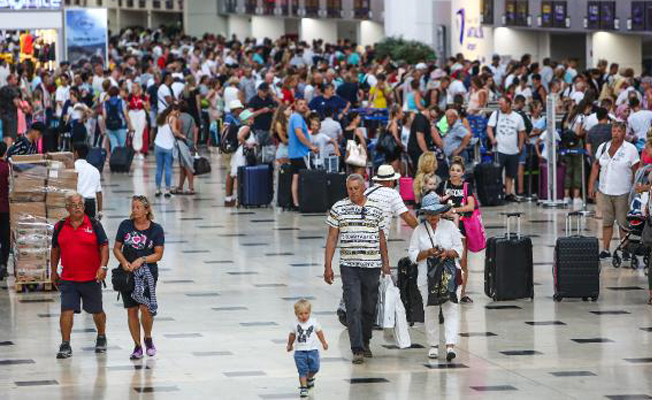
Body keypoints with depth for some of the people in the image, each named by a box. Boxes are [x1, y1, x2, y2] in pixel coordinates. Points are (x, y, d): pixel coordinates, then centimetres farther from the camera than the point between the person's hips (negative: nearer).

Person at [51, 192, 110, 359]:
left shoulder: (94, 225, -3)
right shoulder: (60, 227, 4)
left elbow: (104, 246, -4)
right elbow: (55, 250, 14)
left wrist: (103, 266, -16)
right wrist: (53, 271, 14)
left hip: (91, 278, -1)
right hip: (68, 279, 1)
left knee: (97, 312, 12)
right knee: (66, 311, -9)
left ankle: (101, 338, 35)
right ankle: (65, 345, -4)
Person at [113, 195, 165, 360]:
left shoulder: (156, 229, -1)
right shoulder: (125, 225, 4)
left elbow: (158, 254, -2)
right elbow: (116, 248, 7)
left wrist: (142, 260, -16)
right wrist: (124, 262, -11)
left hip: (148, 273, -2)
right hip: (127, 273, 2)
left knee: (145, 308, -15)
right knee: (131, 310, 3)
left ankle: (148, 338, 12)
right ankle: (137, 346, 14)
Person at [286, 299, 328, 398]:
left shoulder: (314, 322, -3)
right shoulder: (295, 324, -4)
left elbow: (319, 332, 11)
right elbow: (292, 335, 11)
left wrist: (324, 343, 19)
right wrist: (290, 345, 23)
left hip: (312, 350, 1)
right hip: (300, 351, -1)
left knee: (314, 368, 2)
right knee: (302, 370, -6)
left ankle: (309, 378, 34)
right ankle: (303, 387, 0)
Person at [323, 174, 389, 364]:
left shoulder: (376, 209, 7)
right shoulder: (338, 209, 2)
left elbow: (381, 238, 15)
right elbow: (332, 239, 3)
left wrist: (385, 263, 12)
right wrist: (327, 266, -1)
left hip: (372, 265, 2)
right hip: (349, 265, -2)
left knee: (369, 308, 10)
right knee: (354, 308, -10)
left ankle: (365, 343, 28)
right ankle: (357, 350, -13)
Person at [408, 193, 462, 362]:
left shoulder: (450, 226, 7)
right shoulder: (419, 230, 6)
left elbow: (459, 249, 5)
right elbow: (413, 255, 3)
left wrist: (448, 253, -16)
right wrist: (428, 253, -14)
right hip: (427, 277, 1)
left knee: (451, 309, -12)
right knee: (430, 311, 5)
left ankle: (450, 345, -19)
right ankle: (433, 345, 17)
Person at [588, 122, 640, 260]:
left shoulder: (630, 149, -5)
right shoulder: (603, 147, 7)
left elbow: (636, 171, -4)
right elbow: (596, 167, 13)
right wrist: (591, 186, 8)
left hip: (623, 193, -4)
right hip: (604, 191, 4)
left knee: (624, 223, 0)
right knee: (606, 222, 8)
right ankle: (605, 250, 14)